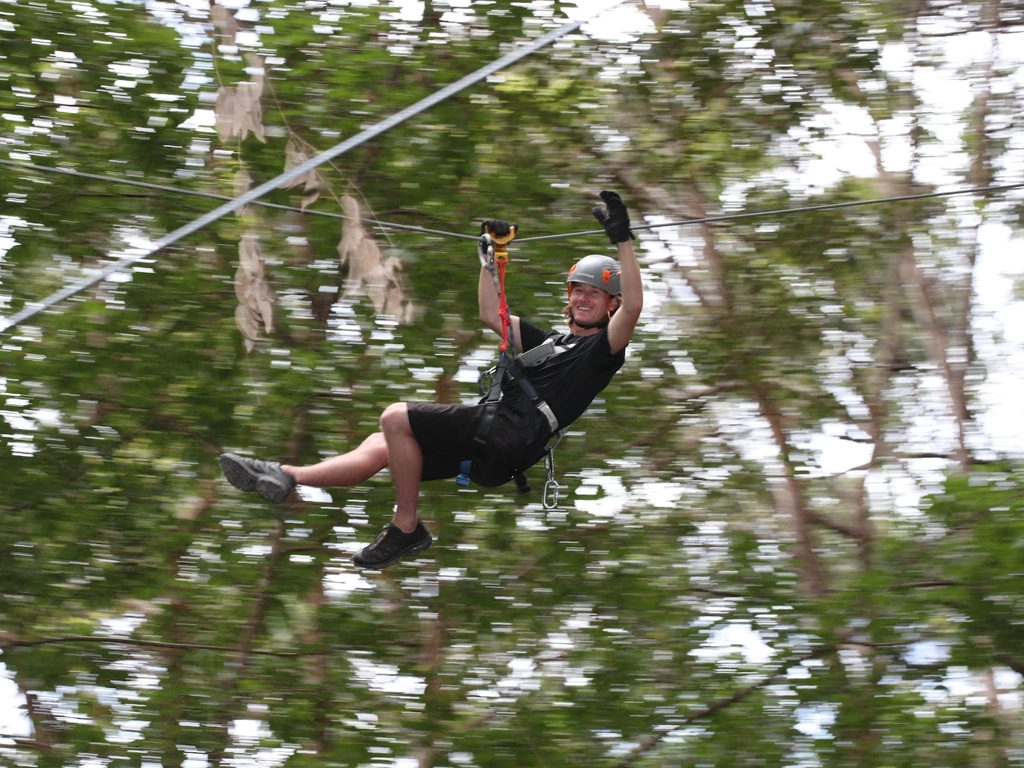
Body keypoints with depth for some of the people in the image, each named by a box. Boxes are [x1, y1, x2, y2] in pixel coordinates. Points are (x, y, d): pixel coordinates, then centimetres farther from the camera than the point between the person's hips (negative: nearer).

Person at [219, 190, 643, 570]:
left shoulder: (600, 349, 5)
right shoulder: (548, 340, 31)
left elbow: (632, 307, -15)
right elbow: (491, 315, 40)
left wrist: (623, 240, -19)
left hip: (508, 441, -9)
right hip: (484, 439, 9)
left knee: (396, 418, -21)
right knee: (378, 446, 2)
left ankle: (406, 527, -16)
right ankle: (283, 478, -2)